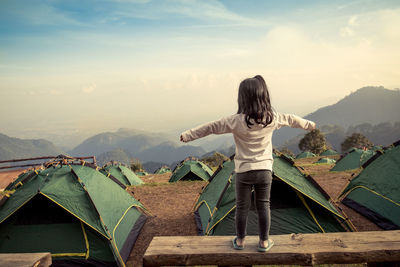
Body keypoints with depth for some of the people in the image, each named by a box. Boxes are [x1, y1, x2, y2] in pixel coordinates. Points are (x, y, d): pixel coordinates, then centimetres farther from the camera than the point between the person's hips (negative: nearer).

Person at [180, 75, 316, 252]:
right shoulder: (272, 118, -5)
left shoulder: (237, 121, -16)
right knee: (263, 206, 15)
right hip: (265, 170, 3)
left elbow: (212, 127, -12)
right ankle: (264, 242, 27)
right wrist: (308, 124, 32)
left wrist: (189, 135, -3)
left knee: (242, 207, 13)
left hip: (244, 171, -2)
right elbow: (291, 120, 13)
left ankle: (240, 240, 29)